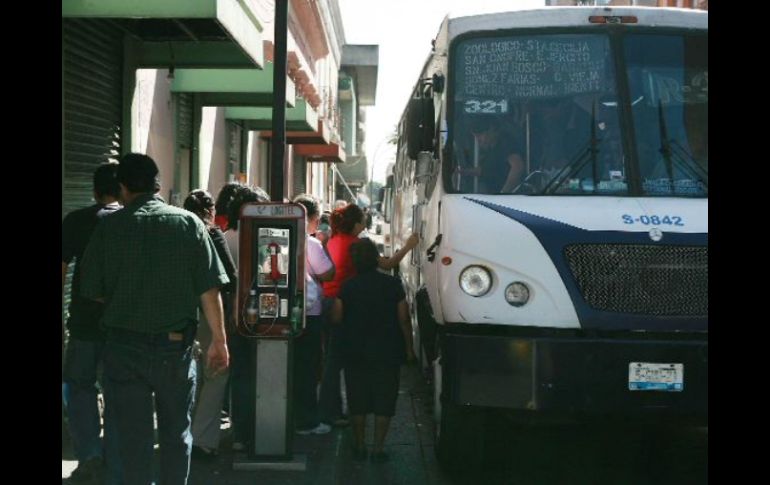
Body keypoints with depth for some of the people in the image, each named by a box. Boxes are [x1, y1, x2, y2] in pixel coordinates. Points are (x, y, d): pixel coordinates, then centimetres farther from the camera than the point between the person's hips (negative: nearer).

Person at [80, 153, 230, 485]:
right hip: (175, 344, 0)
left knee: (134, 433, 8)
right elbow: (209, 290, -7)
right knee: (176, 432, 14)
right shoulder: (188, 223, -5)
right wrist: (218, 340, 0)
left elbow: (93, 291, 1)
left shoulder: (109, 227, -5)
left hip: (124, 345, 0)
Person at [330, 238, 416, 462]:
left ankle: (359, 447, 17)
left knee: (358, 403, 11)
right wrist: (408, 348, 4)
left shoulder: (347, 286, -6)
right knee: (384, 402, 6)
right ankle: (378, 449, 4)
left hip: (355, 353, 1)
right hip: (387, 353, -1)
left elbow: (336, 317, -5)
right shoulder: (392, 284, -7)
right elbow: (404, 319, -6)